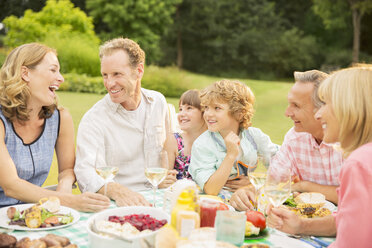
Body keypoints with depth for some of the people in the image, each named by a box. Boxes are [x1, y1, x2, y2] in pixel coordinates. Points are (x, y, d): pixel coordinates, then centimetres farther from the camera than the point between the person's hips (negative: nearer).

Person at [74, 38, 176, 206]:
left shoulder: (158, 102, 7)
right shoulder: (94, 119, -9)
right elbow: (85, 171, -21)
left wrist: (167, 176, 1)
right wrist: (116, 191, -40)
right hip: (116, 205, -3)